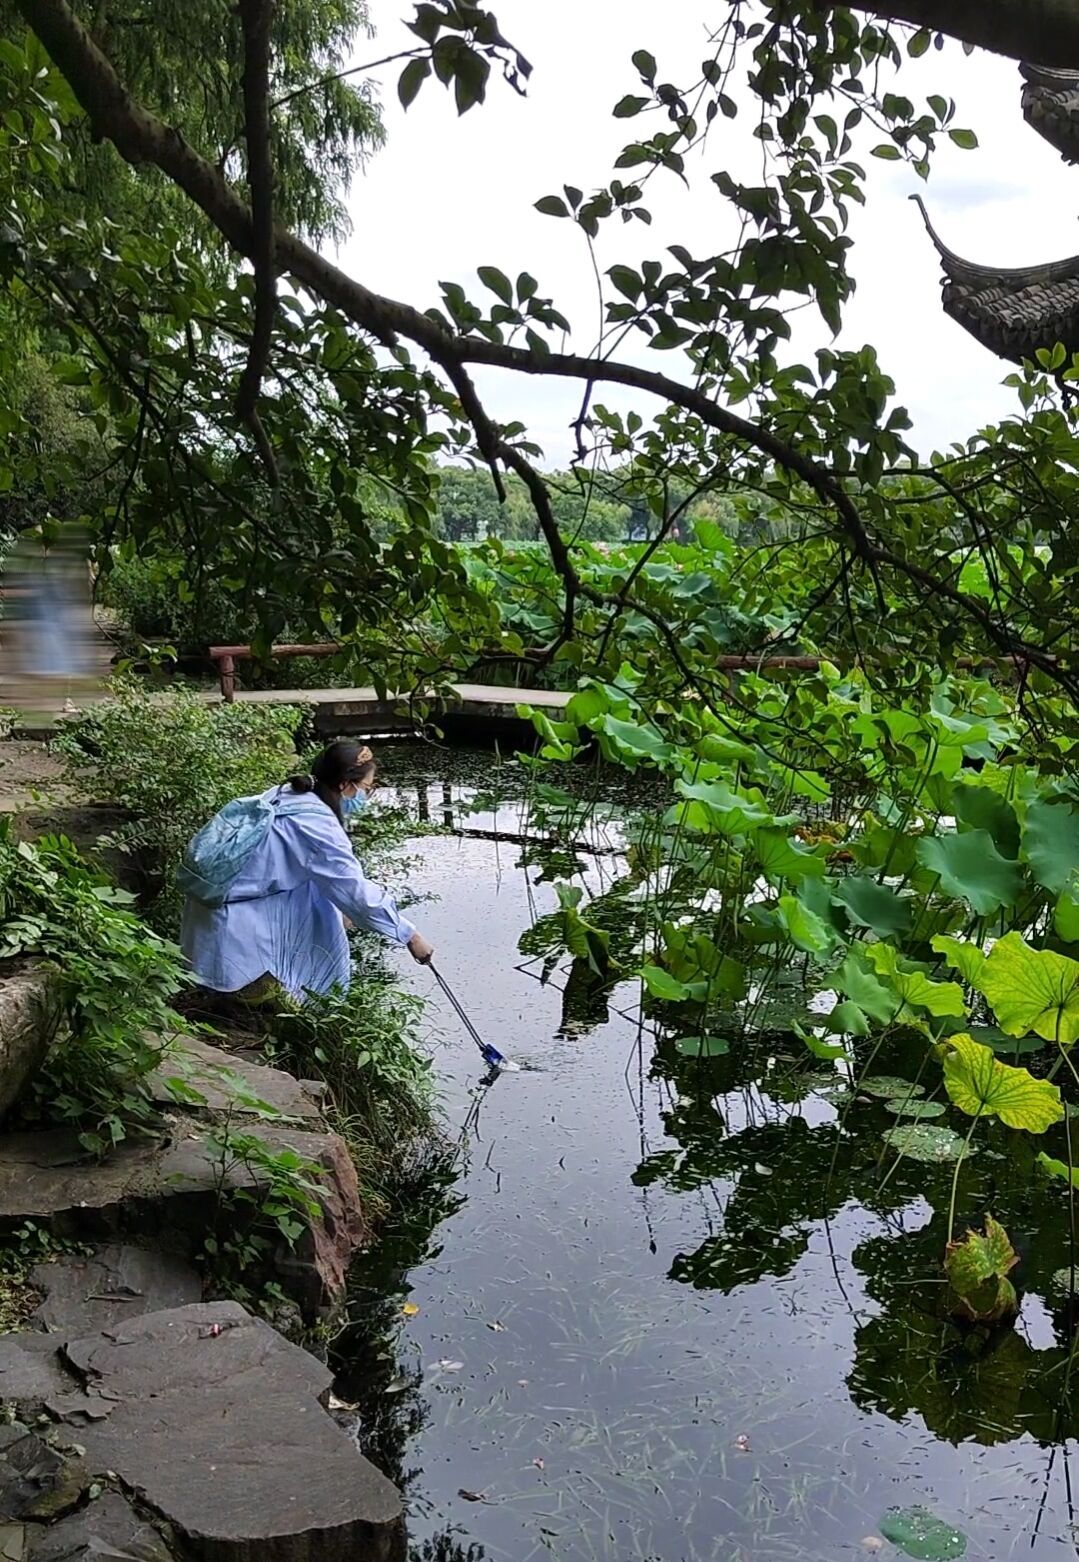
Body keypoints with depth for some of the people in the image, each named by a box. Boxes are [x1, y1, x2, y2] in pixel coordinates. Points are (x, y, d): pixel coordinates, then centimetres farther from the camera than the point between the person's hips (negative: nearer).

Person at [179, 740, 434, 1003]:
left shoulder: (293, 795, 4)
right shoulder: (315, 822, -20)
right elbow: (357, 890, -17)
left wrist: (345, 910, 21)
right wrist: (409, 935, -8)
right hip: (226, 921, -8)